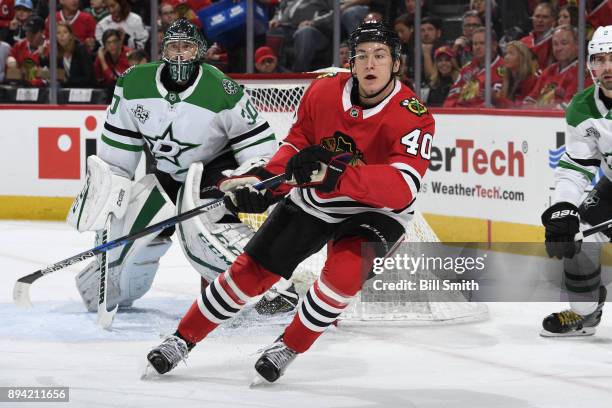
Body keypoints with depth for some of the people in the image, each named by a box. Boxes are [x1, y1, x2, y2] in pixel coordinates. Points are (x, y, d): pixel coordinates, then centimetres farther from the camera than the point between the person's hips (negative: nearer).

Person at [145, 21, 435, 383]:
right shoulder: (324, 92, -13)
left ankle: (289, 348, -7)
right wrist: (267, 181, -15)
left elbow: (403, 187, -39)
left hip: (376, 211, -4)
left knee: (346, 268, -30)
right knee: (252, 270, 2)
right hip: (312, 202, 4)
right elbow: (298, 142, 2)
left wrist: (334, 174, -48)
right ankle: (183, 339, 18)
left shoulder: (414, 118, -26)